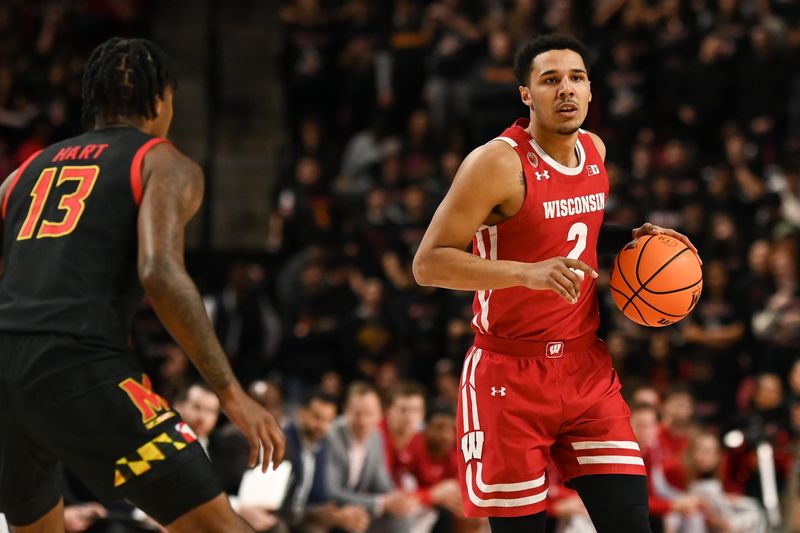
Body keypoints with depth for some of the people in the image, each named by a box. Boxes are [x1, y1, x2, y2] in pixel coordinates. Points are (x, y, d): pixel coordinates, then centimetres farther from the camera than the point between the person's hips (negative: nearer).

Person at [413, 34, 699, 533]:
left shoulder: (595, 150, 6)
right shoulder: (498, 163, -16)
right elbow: (428, 264, -19)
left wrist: (630, 238, 7)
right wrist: (528, 273, -30)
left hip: (587, 365, 6)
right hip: (511, 375, -6)